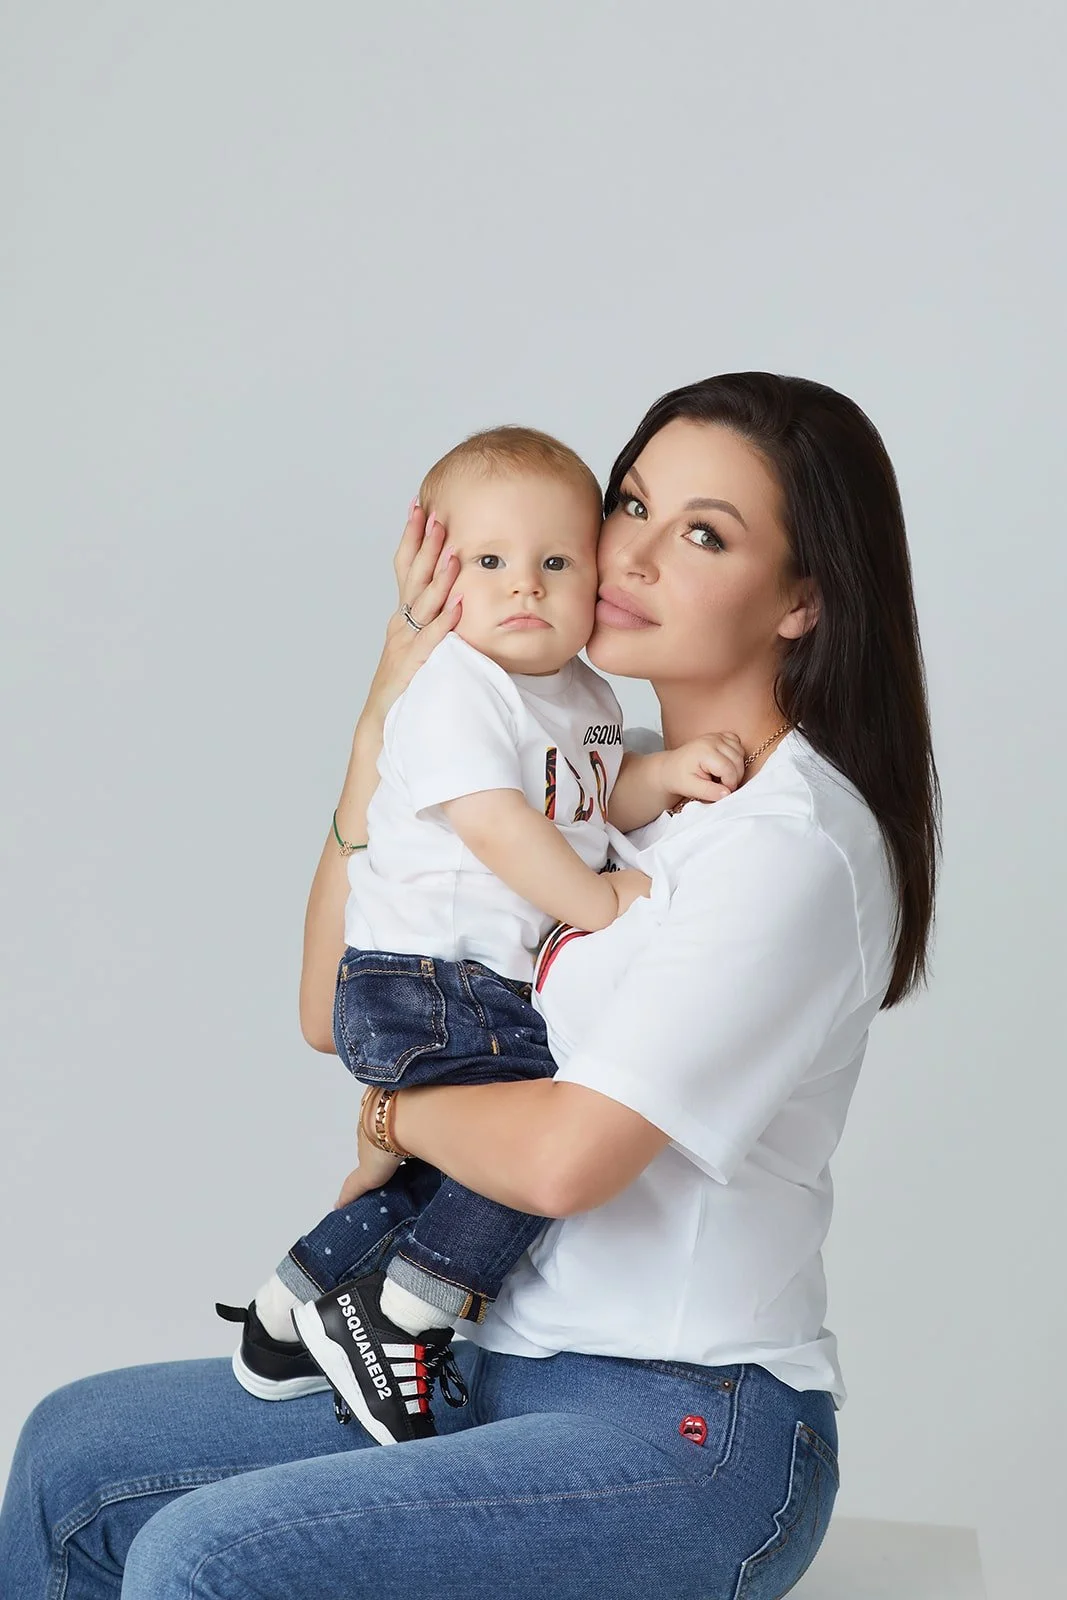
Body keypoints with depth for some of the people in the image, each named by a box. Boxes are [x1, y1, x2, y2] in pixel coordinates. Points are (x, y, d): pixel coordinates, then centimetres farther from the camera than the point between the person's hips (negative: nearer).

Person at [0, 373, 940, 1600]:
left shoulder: (794, 847, -18)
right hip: (508, 1366, 9)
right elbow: (336, 1011, 7)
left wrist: (396, 1107, -3)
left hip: (687, 1437, -8)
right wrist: (387, 716, -1)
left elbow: (565, 1155, -24)